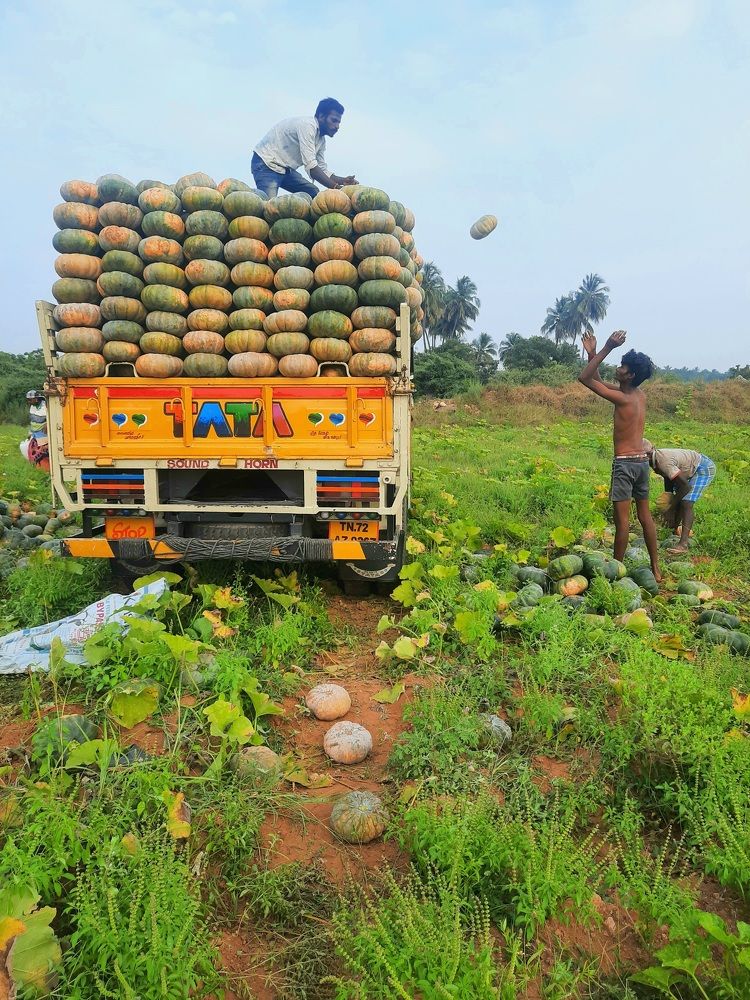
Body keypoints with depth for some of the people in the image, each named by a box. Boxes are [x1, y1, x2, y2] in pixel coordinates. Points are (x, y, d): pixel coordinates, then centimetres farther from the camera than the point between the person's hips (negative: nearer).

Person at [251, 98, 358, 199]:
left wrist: (343, 181, -10)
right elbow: (310, 166, -30)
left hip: (286, 169, 10)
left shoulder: (321, 139, 7)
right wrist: (335, 187, -31)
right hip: (266, 164, -9)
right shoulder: (307, 125, -21)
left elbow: (322, 170, 8)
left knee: (314, 194, 2)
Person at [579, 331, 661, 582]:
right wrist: (591, 353, 12)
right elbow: (599, 382, 18)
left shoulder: (623, 399, -17)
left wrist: (607, 349, -17)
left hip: (625, 463, -8)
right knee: (645, 515, 13)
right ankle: (655, 569, 20)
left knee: (622, 518, -1)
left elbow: (585, 378, -17)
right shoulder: (640, 395, 8)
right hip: (642, 460, 8)